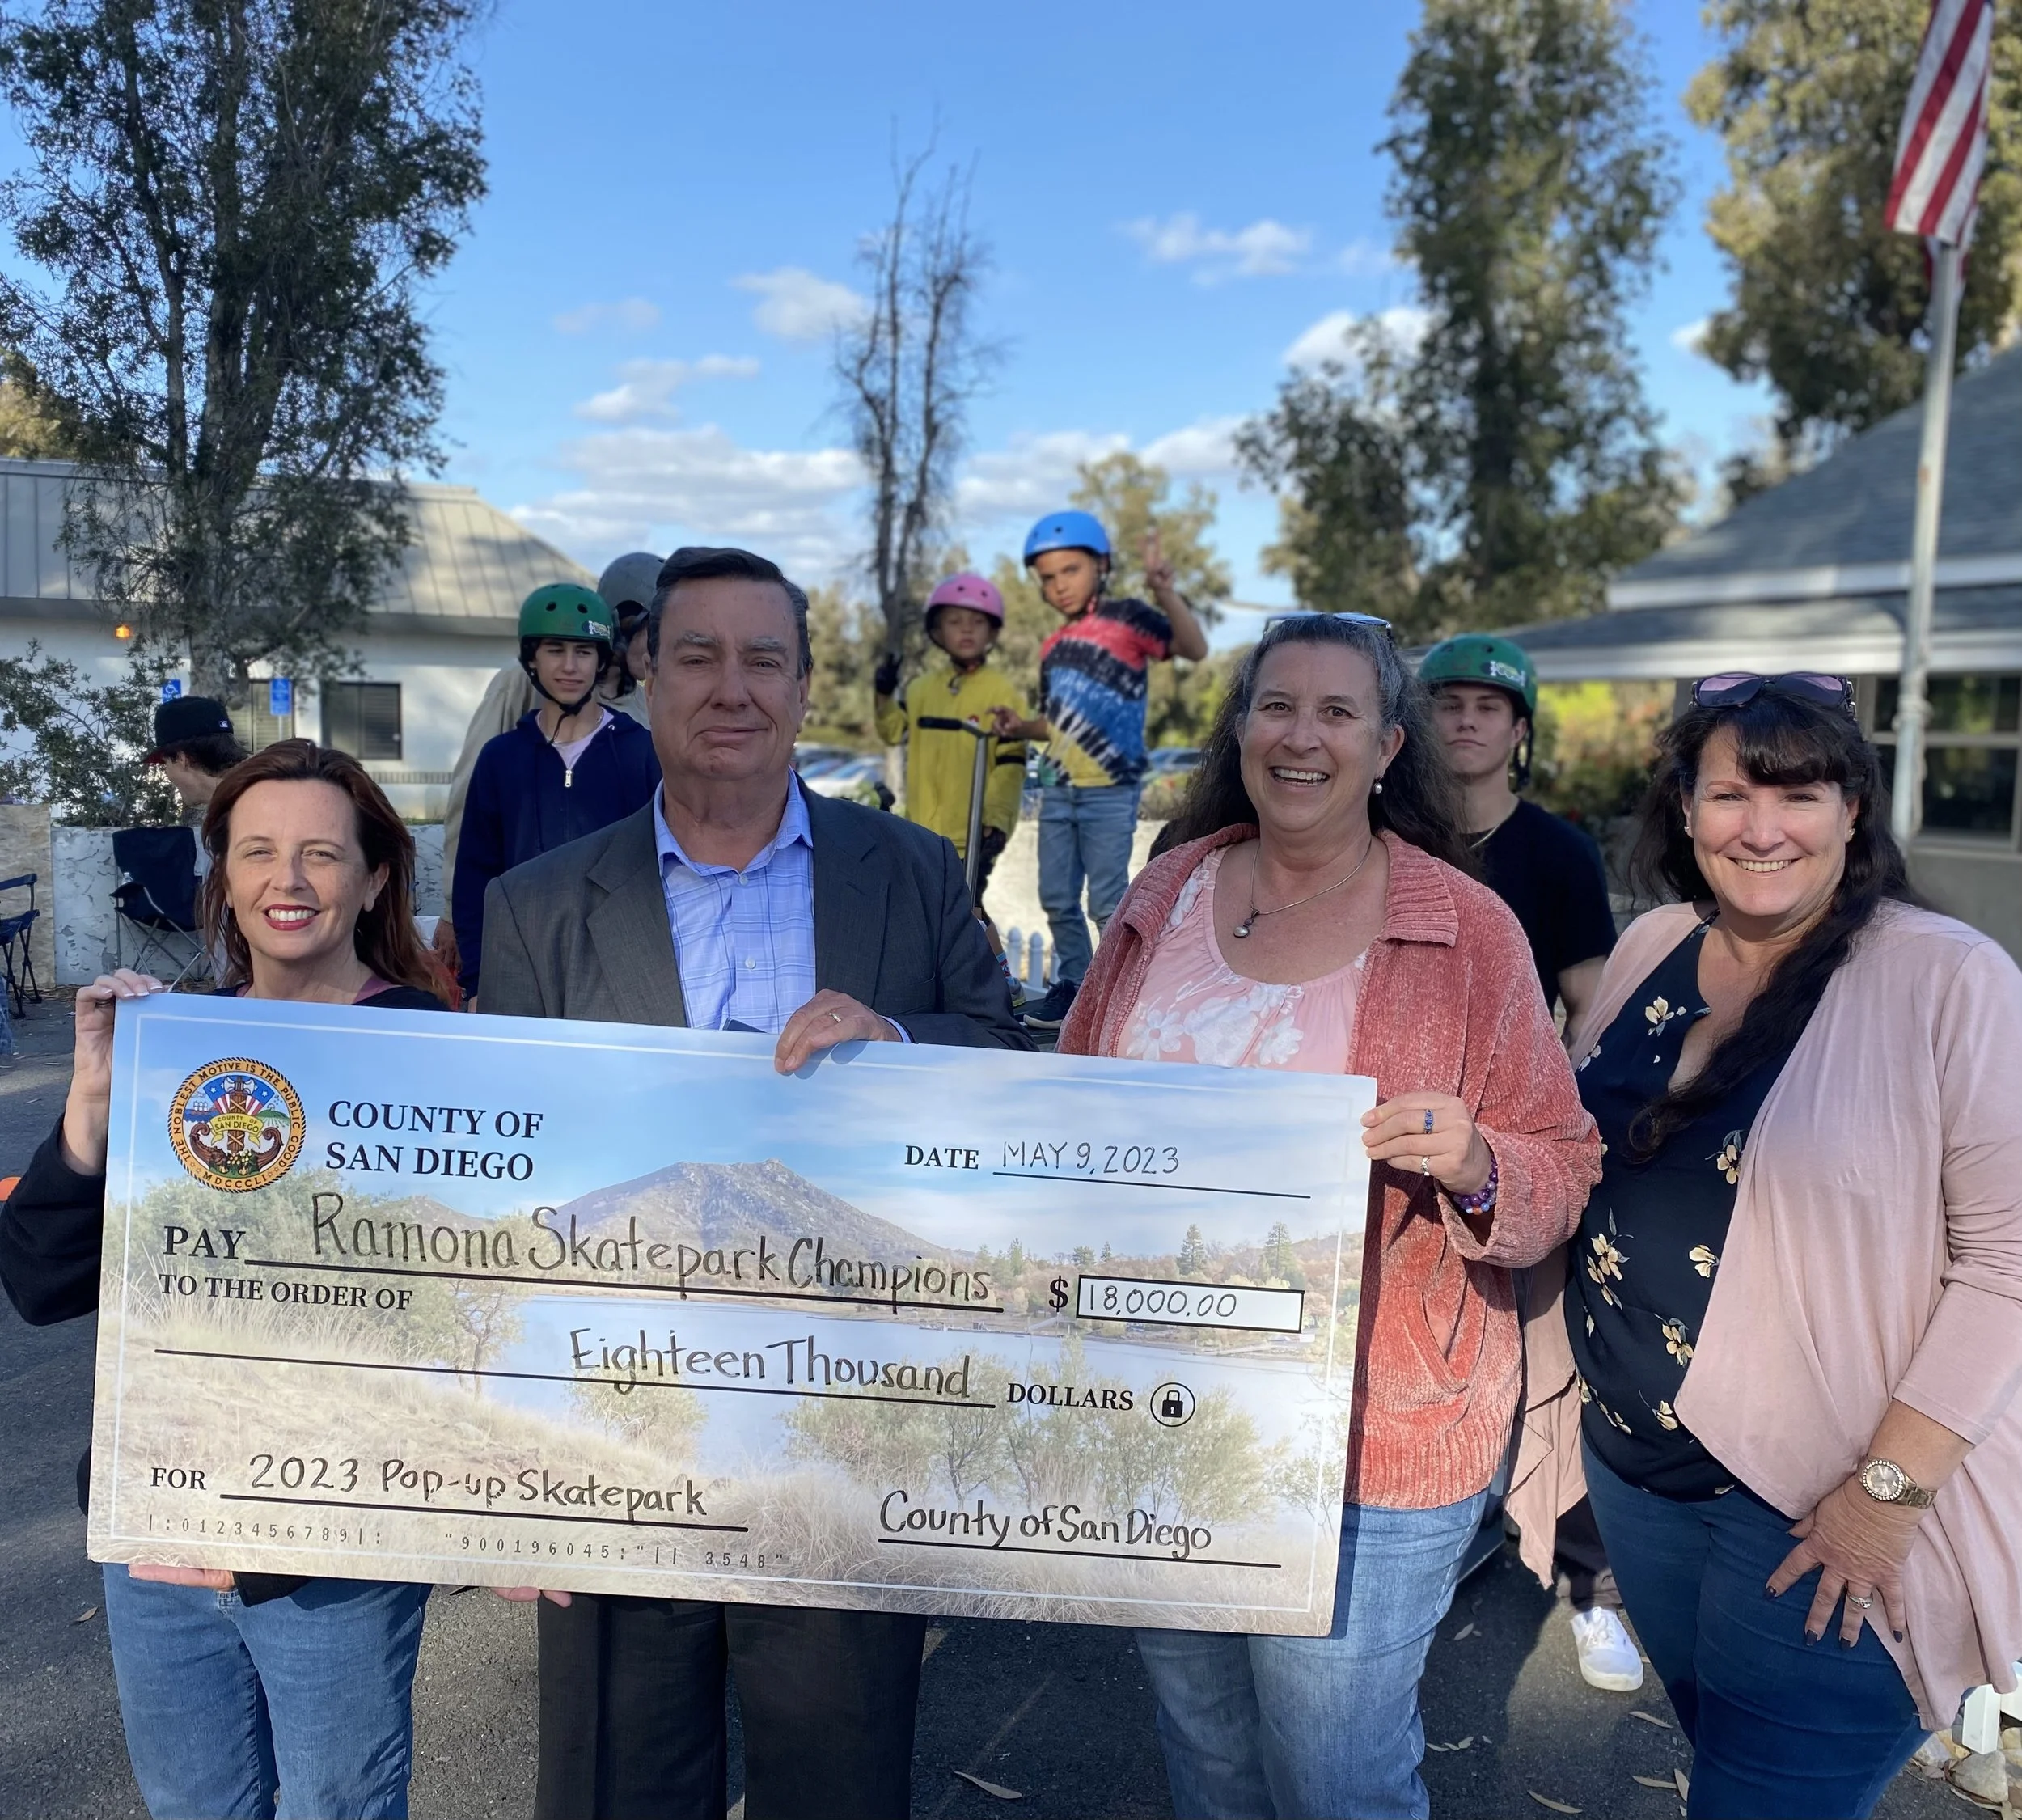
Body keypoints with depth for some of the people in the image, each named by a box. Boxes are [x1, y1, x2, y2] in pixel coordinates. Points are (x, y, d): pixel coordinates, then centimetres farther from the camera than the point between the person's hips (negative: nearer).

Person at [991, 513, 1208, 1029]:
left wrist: (1165, 591, -34)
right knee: (1057, 900, 14)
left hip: (1110, 791, -7)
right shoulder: (1053, 647, 13)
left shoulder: (1125, 616, -8)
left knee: (1108, 904, -3)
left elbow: (1195, 648, -22)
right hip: (1057, 790, 7)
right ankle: (1072, 985, 28)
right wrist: (1020, 728, 6)